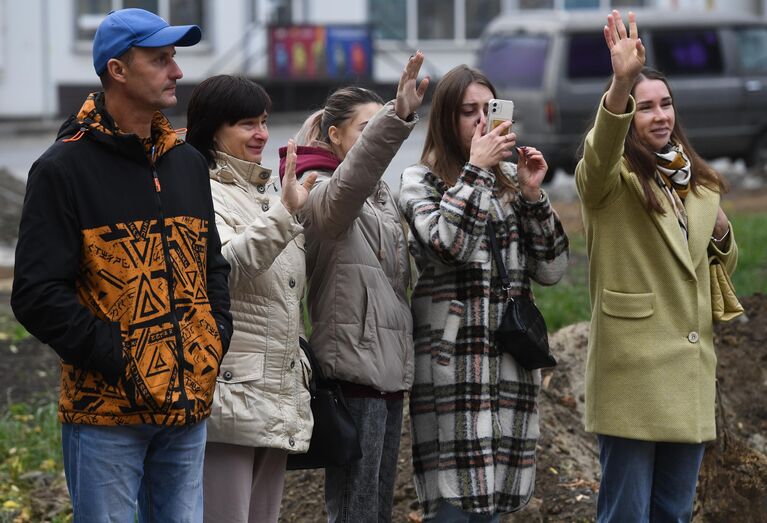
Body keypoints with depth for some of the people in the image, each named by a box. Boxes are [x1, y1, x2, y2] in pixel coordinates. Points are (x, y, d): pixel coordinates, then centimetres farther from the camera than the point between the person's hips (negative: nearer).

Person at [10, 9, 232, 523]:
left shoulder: (187, 163, 14)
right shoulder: (65, 168, -7)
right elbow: (37, 294, -12)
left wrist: (215, 340, 7)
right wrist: (116, 359, -16)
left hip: (188, 404, 6)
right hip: (106, 411, -6)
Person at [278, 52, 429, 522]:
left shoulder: (382, 197, 18)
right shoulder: (322, 194, -10)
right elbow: (351, 181, -35)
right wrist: (397, 119, -49)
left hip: (390, 372, 9)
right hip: (353, 372, -9)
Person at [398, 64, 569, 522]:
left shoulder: (510, 180, 14)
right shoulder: (420, 181, 3)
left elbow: (551, 270, 8)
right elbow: (446, 244, -17)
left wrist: (533, 195, -2)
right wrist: (475, 170, -12)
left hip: (512, 360, 5)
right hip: (454, 360, -5)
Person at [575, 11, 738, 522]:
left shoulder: (698, 183, 14)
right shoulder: (610, 179, -5)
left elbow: (721, 263, 26)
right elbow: (598, 153, -30)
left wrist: (722, 233, 2)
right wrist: (620, 85, -49)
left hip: (691, 373, 6)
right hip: (633, 370, -6)